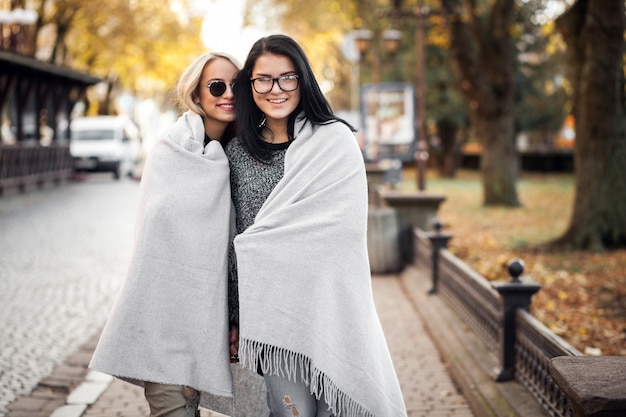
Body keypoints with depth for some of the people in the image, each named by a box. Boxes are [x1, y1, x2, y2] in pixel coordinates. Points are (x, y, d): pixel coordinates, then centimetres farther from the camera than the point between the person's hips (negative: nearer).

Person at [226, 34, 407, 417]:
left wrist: (252, 244, -6)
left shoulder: (335, 141, -1)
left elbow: (339, 227, -10)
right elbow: (234, 237, 11)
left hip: (326, 306, -2)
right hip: (269, 309, 2)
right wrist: (234, 317, 10)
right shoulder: (238, 152, 10)